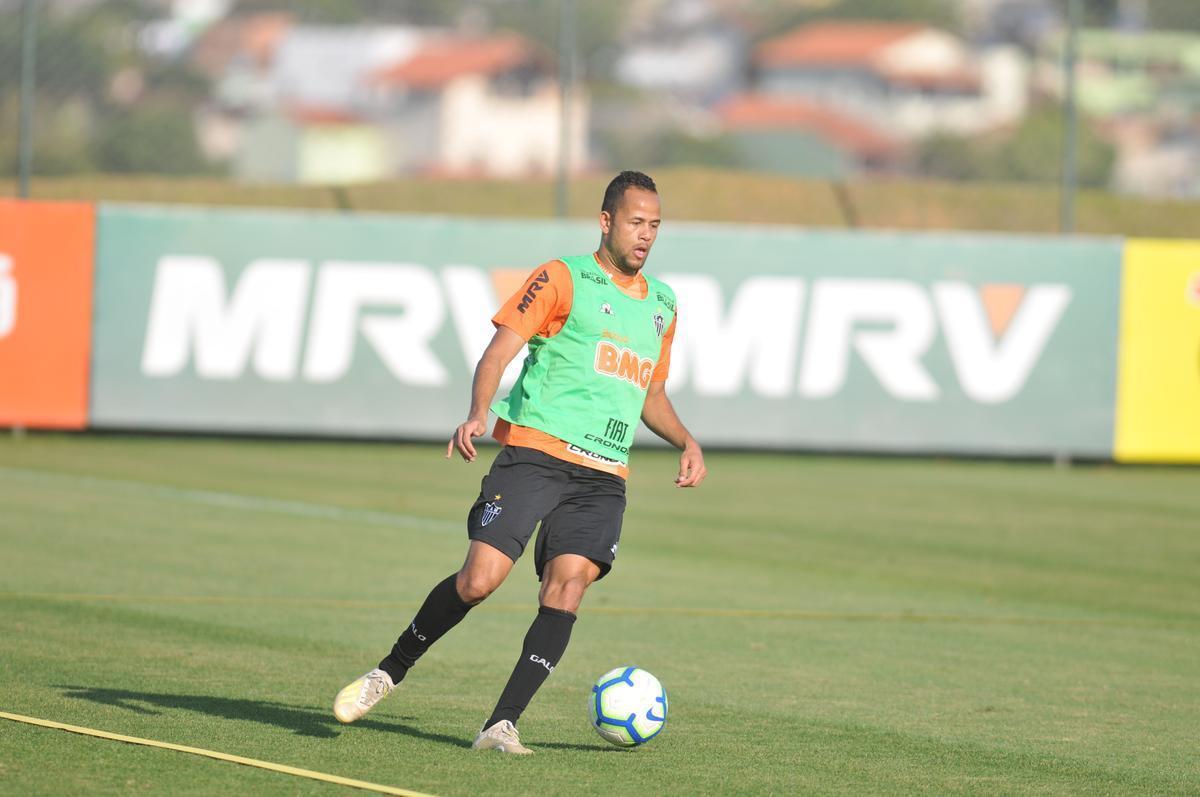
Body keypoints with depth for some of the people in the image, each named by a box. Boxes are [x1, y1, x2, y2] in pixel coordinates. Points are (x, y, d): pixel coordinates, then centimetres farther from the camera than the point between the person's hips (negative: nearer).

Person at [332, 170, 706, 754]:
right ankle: (391, 671, 8)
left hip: (603, 476, 5)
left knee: (567, 585, -15)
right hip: (534, 450, -5)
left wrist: (687, 443, 16)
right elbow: (498, 352, -8)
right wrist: (478, 413, -25)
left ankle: (501, 725, -15)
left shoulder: (662, 304, 19)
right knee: (479, 578, -15)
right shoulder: (563, 279, 0)